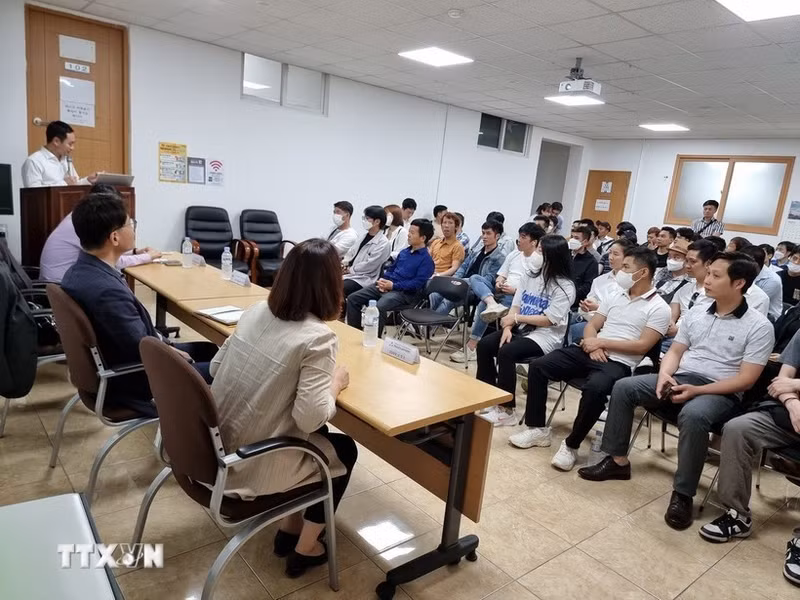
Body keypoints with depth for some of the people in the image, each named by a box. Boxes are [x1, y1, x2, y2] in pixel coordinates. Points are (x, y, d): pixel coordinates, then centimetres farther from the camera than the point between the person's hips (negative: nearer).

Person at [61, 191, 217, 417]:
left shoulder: (80, 271, -2)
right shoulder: (106, 291, -33)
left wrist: (164, 343, 2)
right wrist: (172, 351, -10)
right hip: (129, 383, -9)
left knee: (208, 350, 16)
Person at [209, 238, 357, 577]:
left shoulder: (256, 311, -1)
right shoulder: (317, 337, -22)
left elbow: (216, 367, 8)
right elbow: (310, 418, -25)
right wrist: (336, 383, -7)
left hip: (215, 446, 7)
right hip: (249, 464, -7)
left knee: (320, 435, 26)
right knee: (344, 450, 18)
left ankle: (289, 528, 36)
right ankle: (303, 550, 29)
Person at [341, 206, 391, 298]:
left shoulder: (383, 244, -14)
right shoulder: (365, 235, 12)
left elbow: (369, 266, -18)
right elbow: (353, 251, 18)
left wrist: (349, 270, -12)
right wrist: (344, 262, -1)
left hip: (364, 279, -8)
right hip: (350, 273, 8)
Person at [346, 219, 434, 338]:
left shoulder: (426, 260, -6)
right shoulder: (404, 252, 19)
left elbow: (417, 284, -15)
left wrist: (393, 285, -17)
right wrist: (383, 280, 4)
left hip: (404, 292, -8)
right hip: (386, 286, 8)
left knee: (378, 307, -36)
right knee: (352, 299, -4)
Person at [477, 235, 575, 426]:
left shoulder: (565, 286, -12)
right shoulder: (529, 276, 8)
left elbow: (549, 320, -17)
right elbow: (515, 306, 6)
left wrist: (516, 318, -12)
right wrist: (508, 327, -12)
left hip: (545, 336, -7)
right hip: (520, 329, 7)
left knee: (506, 352, -29)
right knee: (484, 345, -13)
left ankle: (507, 410, -18)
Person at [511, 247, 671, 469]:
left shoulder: (659, 308, -2)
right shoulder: (616, 296, 17)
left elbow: (642, 346, -12)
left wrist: (601, 342, -12)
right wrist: (592, 345, -8)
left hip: (619, 363, -6)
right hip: (589, 353, 6)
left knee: (594, 388, -39)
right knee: (538, 366, -9)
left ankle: (571, 445, -17)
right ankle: (537, 428, 1)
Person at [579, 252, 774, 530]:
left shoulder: (759, 327, -7)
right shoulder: (695, 313, 9)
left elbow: (745, 380, -12)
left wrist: (696, 390, -21)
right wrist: (665, 375, -10)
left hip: (720, 393, -6)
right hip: (679, 380, 6)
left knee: (693, 415, -39)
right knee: (624, 387, -13)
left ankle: (682, 494, -22)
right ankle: (617, 460, -2)